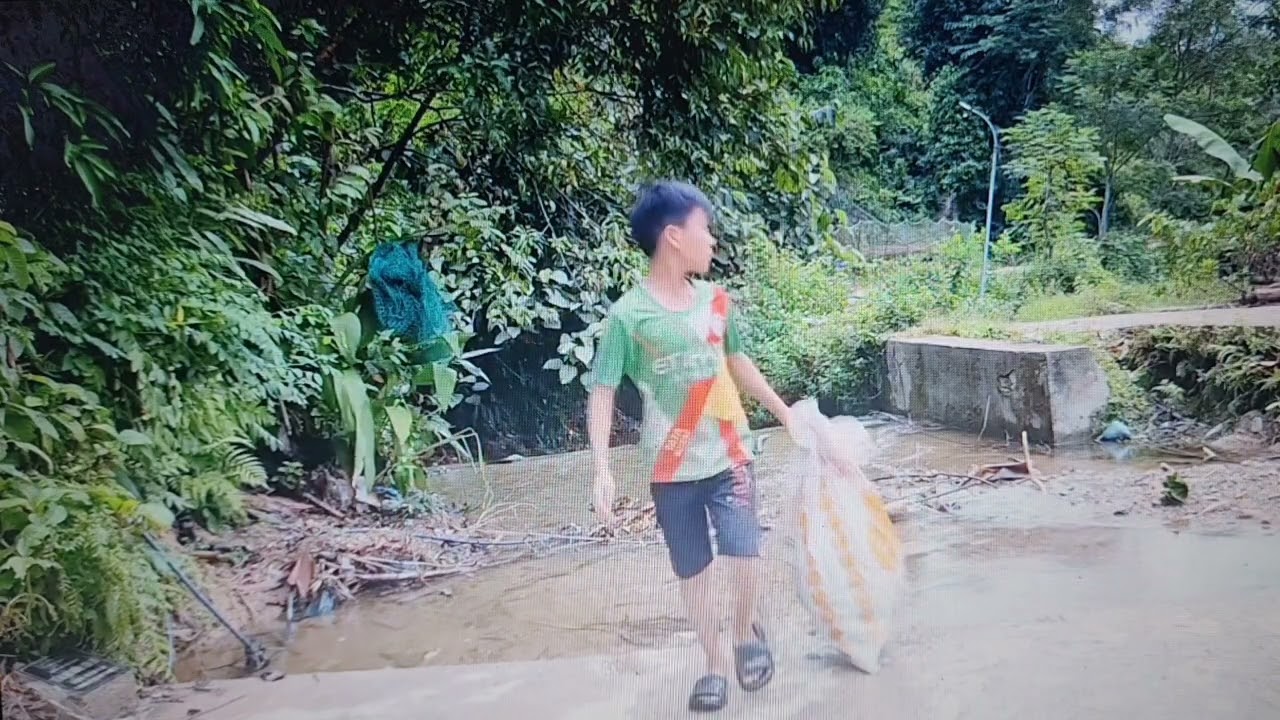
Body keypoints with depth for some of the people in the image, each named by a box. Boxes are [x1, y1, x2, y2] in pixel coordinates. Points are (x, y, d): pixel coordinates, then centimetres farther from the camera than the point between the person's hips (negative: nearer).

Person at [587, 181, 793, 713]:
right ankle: (715, 665, 28)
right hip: (671, 468, -2)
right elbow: (602, 393, -11)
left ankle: (745, 631, 21)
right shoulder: (628, 314, -12)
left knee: (743, 554, -10)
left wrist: (785, 413, 22)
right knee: (692, 571, 8)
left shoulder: (716, 301, 2)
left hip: (728, 455, 3)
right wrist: (602, 469, -21)